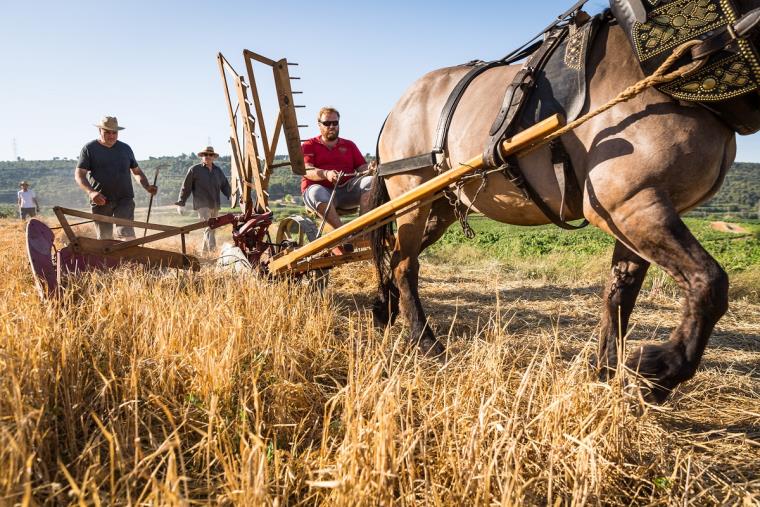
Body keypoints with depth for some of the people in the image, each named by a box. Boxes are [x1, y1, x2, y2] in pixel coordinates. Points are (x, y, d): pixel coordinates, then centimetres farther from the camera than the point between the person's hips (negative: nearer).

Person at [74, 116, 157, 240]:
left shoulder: (125, 148, 12)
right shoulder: (89, 149, 2)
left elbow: (136, 171, 20)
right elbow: (79, 174, -4)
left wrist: (147, 186, -1)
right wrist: (90, 192, -23)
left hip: (124, 199, 1)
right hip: (101, 200, -1)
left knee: (127, 234, -13)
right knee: (104, 238, 5)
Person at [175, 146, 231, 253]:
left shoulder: (218, 170, 15)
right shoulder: (194, 170, 0)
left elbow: (225, 185, 20)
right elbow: (186, 187, 2)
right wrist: (181, 202, 1)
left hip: (215, 205, 6)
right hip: (202, 205, -6)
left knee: (212, 228, 10)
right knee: (208, 227, -17)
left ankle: (204, 250, 23)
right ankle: (213, 250, -25)